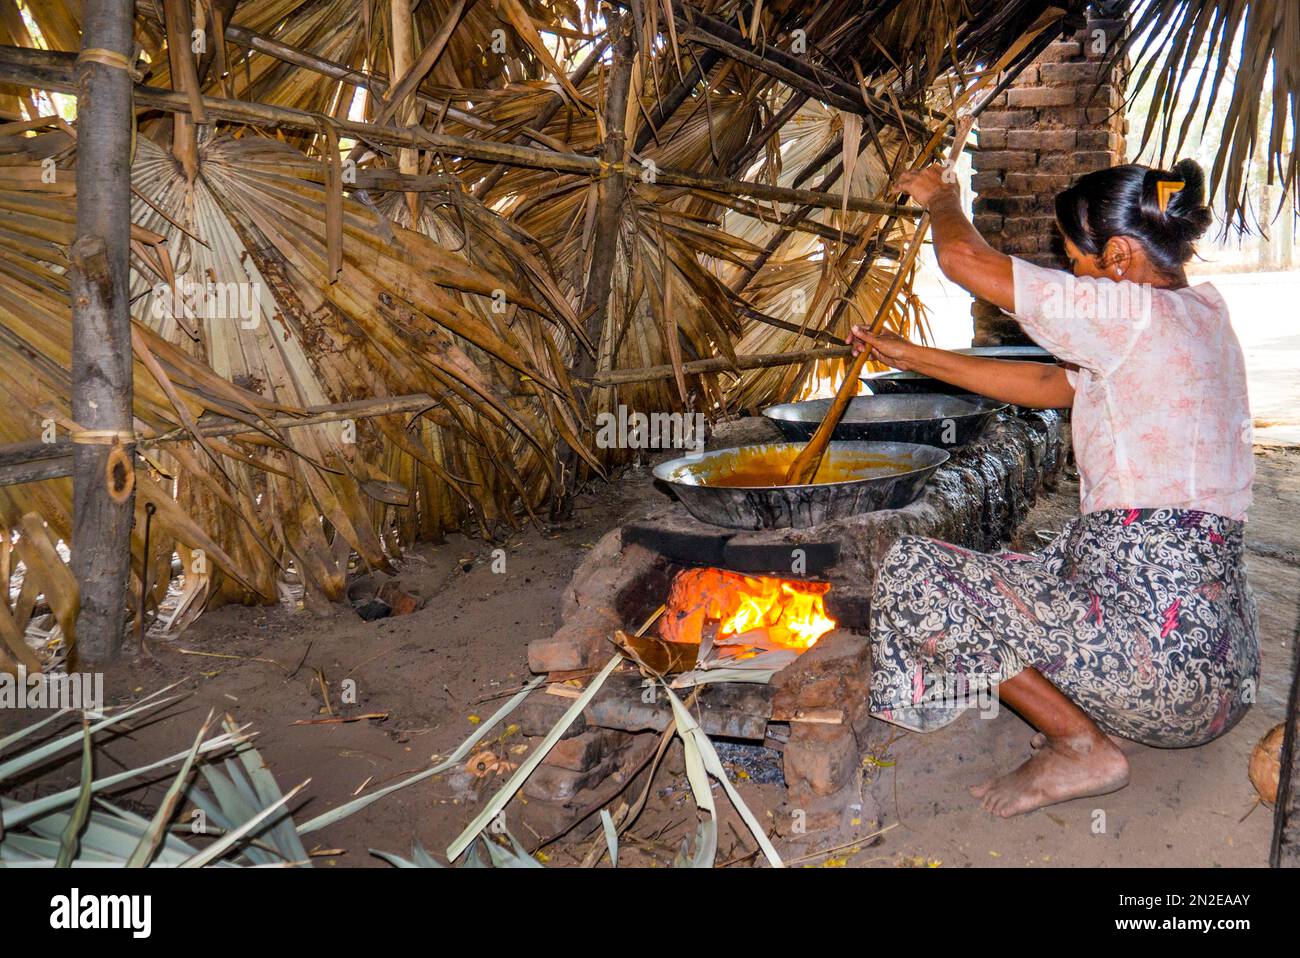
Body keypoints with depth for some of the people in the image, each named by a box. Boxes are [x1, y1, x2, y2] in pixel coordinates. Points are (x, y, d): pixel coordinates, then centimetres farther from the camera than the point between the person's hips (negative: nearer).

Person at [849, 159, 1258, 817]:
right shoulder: (1198, 317, 14)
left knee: (912, 574, -6)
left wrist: (942, 200, 11)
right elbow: (1047, 385, 21)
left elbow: (963, 257, -13)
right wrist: (908, 356, 24)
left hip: (1163, 642, -10)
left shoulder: (1138, 314, -15)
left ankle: (1082, 747, 0)